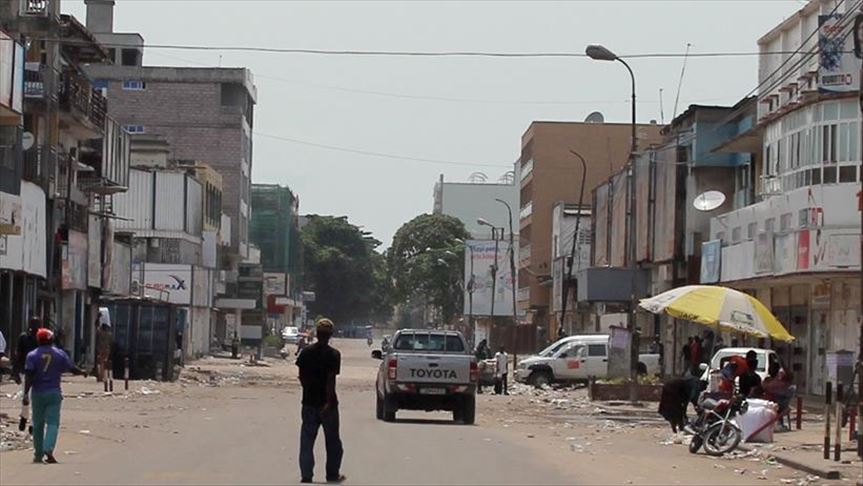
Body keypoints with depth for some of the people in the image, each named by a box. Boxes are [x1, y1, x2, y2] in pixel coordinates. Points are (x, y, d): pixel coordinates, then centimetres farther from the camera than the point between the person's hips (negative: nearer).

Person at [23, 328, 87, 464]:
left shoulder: (32, 355, -3)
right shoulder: (60, 354, 2)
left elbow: (28, 376, -11)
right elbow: (72, 369, 6)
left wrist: (26, 393, -12)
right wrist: (83, 372, 27)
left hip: (37, 393, 0)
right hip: (54, 393, 0)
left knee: (38, 424, 10)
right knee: (53, 422, -2)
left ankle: (38, 454, 15)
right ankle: (48, 449, -23)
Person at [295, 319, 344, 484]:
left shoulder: (306, 352, 1)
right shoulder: (333, 354, -12)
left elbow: (301, 376, 5)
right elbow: (331, 379, -18)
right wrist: (329, 401, -19)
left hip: (309, 402, 3)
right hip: (327, 402, -3)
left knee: (307, 439, 6)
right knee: (332, 440, 10)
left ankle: (306, 474, 1)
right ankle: (333, 474, 16)